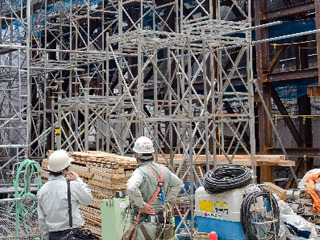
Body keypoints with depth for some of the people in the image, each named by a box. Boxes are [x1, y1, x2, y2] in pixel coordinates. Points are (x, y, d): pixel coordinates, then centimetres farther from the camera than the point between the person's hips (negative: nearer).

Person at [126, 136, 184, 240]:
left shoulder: (140, 172, -15)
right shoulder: (162, 169, 9)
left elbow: (131, 189, -35)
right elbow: (179, 184, 23)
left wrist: (142, 205, -21)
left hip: (147, 220, -7)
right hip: (162, 220, 7)